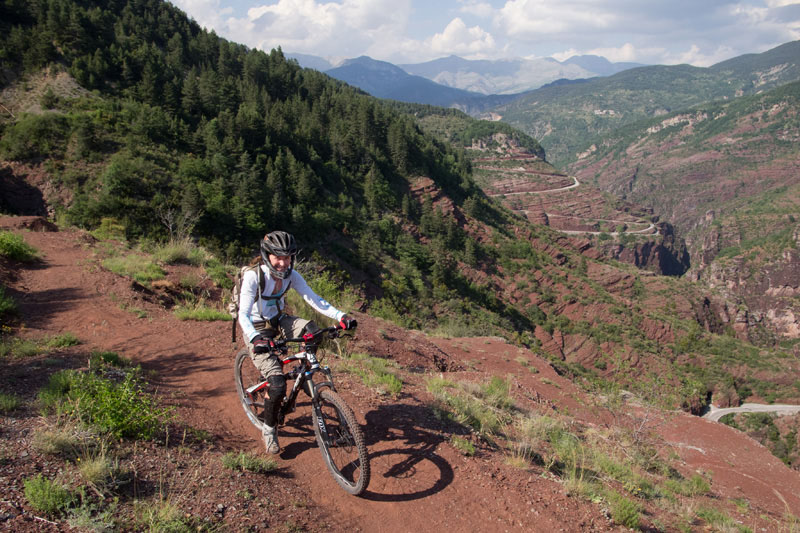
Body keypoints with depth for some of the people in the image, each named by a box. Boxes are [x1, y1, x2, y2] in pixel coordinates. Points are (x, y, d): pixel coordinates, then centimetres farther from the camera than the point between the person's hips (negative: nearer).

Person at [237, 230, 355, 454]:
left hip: (278, 321, 5)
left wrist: (340, 316, -32)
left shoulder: (291, 275, -11)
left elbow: (314, 299, -17)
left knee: (310, 329, -29)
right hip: (256, 329, -4)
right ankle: (269, 429, 8)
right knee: (278, 384, -18)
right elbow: (243, 314, -31)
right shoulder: (253, 276, -25)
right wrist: (256, 338, -50)